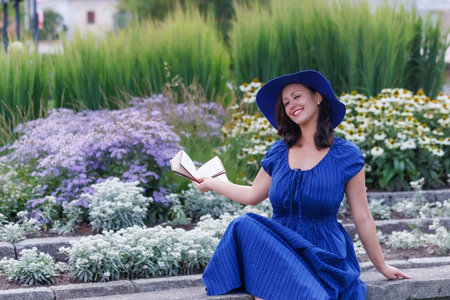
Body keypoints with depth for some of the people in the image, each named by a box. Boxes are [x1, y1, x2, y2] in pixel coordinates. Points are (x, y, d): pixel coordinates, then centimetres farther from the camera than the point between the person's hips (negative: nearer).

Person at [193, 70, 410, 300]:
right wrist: (210, 183, 29)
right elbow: (253, 195, 25)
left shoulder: (346, 156, 0)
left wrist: (382, 267, 10)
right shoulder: (279, 153, 10)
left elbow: (362, 218, 5)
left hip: (324, 257, -4)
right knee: (245, 226, -30)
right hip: (277, 250, 4)